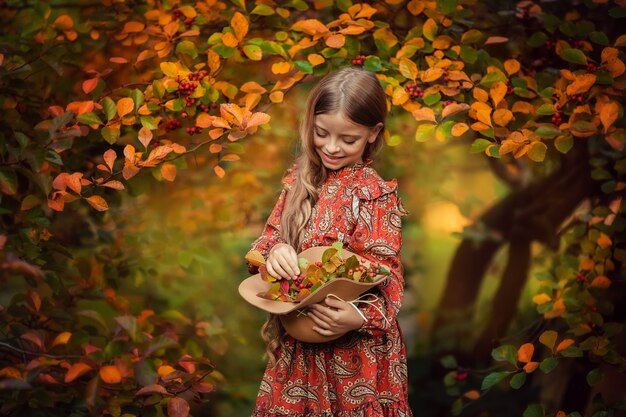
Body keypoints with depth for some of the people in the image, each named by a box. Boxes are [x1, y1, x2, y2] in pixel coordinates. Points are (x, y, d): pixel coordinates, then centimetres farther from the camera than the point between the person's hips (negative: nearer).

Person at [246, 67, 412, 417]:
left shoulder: (378, 195, -14)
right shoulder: (301, 179, 2)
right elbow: (271, 235, 7)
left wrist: (360, 318, -33)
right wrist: (274, 250, -17)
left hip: (354, 351, -5)